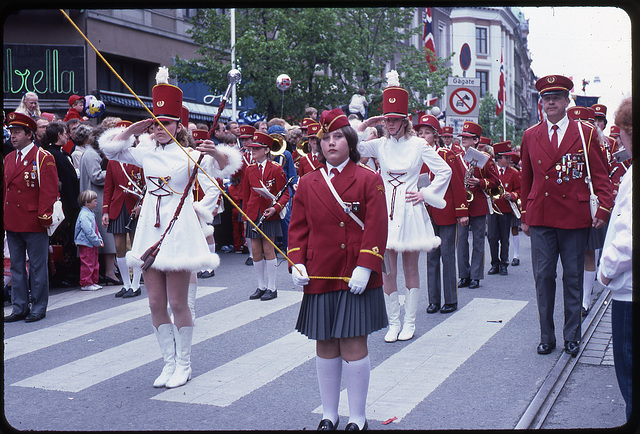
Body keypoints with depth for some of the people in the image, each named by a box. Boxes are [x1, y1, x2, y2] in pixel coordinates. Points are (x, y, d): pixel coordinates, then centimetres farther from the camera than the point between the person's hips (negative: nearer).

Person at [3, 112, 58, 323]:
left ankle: (38, 308, 11)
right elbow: (5, 188, 17)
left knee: (37, 267, 3)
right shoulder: (9, 158, 13)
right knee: (16, 267, 11)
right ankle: (19, 308, 19)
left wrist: (43, 216, -15)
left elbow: (50, 191, -11)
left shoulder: (43, 158, -7)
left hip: (34, 223, -7)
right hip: (12, 223, 7)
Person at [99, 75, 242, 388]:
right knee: (156, 303, 7)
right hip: (150, 231, 5)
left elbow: (219, 179, -5)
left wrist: (216, 153, -24)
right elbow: (110, 148, 13)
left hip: (179, 231, -4)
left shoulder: (190, 155, -4)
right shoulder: (146, 152, 7)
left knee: (177, 303, 0)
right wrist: (134, 128, 4)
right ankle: (169, 362, 20)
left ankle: (183, 364, 14)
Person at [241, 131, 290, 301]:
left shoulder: (276, 169, -4)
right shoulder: (249, 170, 9)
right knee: (255, 251, 5)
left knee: (268, 249, -1)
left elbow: (285, 194, -2)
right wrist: (245, 218, 13)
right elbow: (245, 195, 14)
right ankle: (261, 287, 16)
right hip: (253, 215, 4)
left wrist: (275, 208, -19)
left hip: (269, 215, -4)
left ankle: (271, 288, 8)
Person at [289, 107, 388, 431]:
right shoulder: (308, 183, 9)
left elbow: (376, 227, -6)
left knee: (353, 344, -1)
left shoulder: (369, 180, -1)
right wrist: (297, 262, -4)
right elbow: (298, 227, 10)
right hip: (319, 276, 3)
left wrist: (365, 267, -15)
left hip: (356, 278, -3)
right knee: (325, 345, 10)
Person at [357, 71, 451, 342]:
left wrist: (425, 194, -2)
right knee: (387, 271, 1)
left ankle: (409, 323, 16)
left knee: (411, 269, 6)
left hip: (410, 211, -2)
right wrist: (365, 125, -4)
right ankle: (394, 324, 13)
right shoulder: (379, 145, 6)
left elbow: (445, 171, 4)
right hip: (385, 210, 2)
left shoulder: (418, 145, 0)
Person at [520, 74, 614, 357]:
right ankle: (546, 336, 15)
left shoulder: (586, 134, 1)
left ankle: (572, 337, 17)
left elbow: (600, 175, 2)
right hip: (540, 218, 2)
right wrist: (525, 216, 13)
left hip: (574, 217, -1)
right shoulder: (531, 136, 8)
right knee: (543, 277, 3)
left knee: (573, 277, 6)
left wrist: (604, 209, -10)